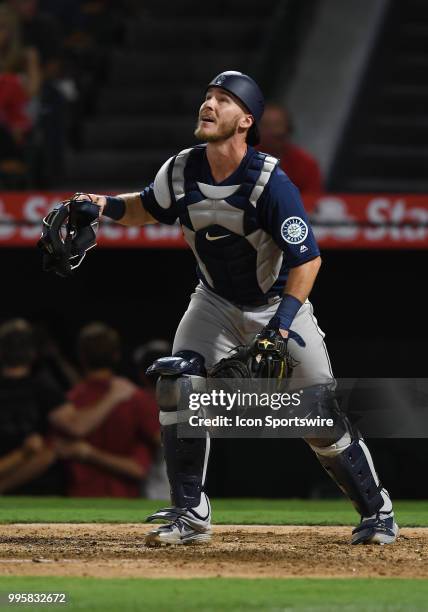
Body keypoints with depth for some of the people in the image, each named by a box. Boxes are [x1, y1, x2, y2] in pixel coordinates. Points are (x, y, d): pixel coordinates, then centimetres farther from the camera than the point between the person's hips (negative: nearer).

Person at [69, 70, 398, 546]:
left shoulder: (271, 182, -27)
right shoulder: (182, 171, -12)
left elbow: (307, 259, -27)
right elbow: (149, 206, 10)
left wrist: (284, 319, -38)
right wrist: (108, 206, -11)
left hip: (279, 305, -4)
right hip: (216, 304, 4)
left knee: (320, 418, -6)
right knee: (177, 383, -18)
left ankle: (377, 512, 15)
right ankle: (190, 515, -7)